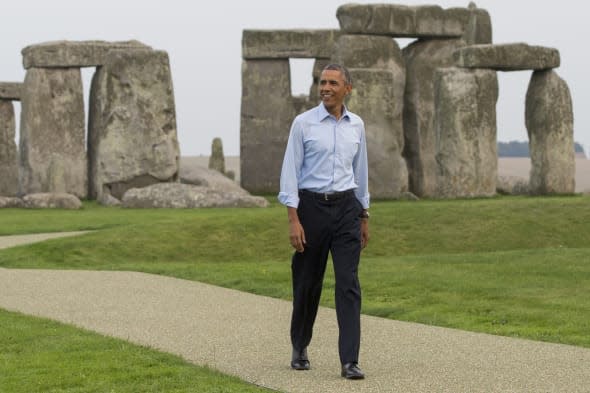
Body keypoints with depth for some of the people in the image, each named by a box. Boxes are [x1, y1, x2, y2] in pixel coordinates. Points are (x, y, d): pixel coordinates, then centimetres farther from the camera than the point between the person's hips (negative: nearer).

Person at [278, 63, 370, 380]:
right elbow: (290, 172, -6)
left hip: (346, 208, 2)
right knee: (307, 282, 8)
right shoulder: (303, 123, -4)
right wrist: (293, 220, -14)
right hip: (311, 206, -2)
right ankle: (300, 348, 31)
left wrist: (364, 217, 18)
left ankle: (349, 362, -11)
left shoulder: (356, 125, 8)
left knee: (348, 283, -9)